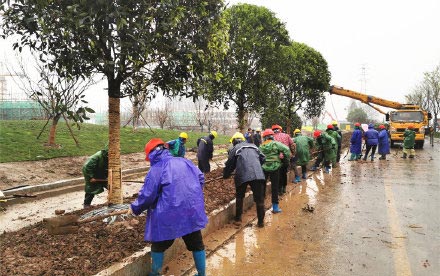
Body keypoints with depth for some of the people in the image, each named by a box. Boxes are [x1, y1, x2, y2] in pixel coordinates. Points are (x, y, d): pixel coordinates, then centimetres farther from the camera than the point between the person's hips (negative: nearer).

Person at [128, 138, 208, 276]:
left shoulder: (156, 169, -8)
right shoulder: (184, 161, 7)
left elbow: (147, 194, -8)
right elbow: (200, 178, 13)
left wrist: (135, 208, 9)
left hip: (169, 215, -4)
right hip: (193, 211, 5)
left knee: (158, 245, 18)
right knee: (197, 244, 18)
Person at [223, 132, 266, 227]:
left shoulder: (235, 149, 13)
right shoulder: (253, 146, 23)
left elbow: (229, 164, 14)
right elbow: (262, 158, 21)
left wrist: (225, 175, 30)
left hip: (242, 176, -2)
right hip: (258, 174, 2)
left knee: (239, 197, 20)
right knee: (259, 198, 11)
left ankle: (238, 219, 23)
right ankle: (261, 221, 14)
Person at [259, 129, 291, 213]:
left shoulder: (261, 146, 4)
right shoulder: (275, 144, -6)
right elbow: (286, 150, -14)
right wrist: (286, 159, -1)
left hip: (263, 168, 3)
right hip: (274, 167, -2)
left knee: (262, 186, 16)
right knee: (275, 187, 6)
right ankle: (275, 207, 10)